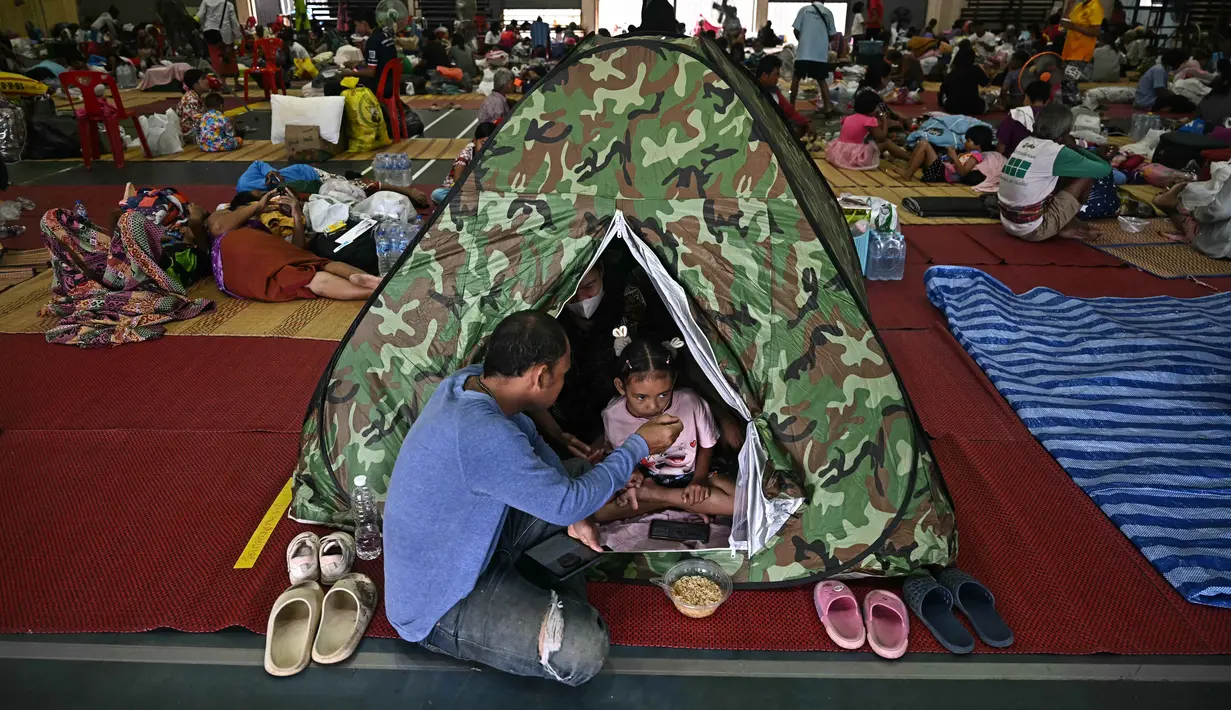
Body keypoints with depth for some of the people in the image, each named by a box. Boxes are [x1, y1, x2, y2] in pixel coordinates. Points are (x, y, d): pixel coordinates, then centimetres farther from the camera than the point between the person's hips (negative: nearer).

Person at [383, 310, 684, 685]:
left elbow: (532, 443, 7)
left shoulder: (470, 380, -9)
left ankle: (562, 605, 11)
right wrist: (638, 446, -13)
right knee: (584, 650, -23)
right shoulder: (482, 435, -37)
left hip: (471, 540, 9)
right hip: (438, 607, -9)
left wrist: (575, 515, -1)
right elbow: (569, 503, -25)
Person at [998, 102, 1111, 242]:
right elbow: (1105, 169, -1)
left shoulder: (1026, 142, 7)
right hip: (1032, 230, -7)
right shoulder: (1056, 152, -12)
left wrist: (1071, 150, 17)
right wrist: (1075, 148, 9)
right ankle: (1068, 225, 19)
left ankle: (1063, 225, 17)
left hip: (1008, 224, 7)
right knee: (1088, 174, 3)